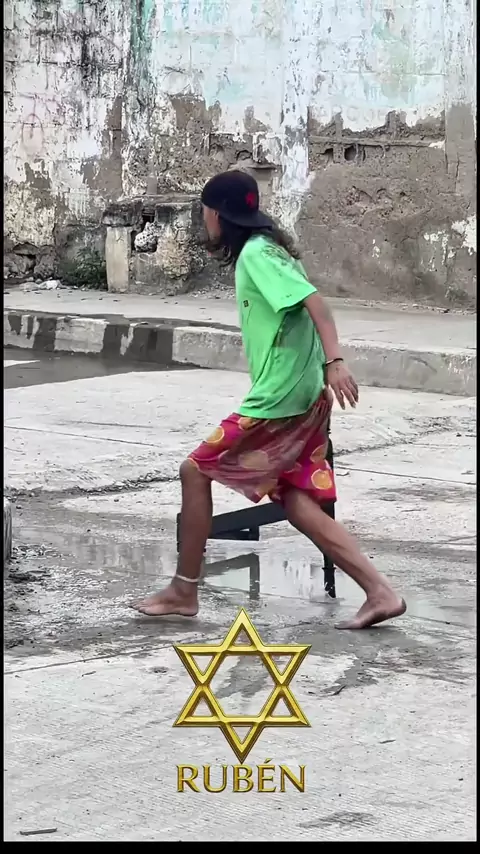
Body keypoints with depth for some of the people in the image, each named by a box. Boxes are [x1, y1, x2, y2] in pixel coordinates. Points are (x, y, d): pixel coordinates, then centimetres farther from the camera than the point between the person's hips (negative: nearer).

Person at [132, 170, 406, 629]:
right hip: (303, 399, 10)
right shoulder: (262, 250, 17)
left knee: (196, 470, 2)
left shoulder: (255, 253, -12)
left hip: (278, 401, -9)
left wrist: (334, 361, -34)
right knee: (297, 503, 7)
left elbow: (313, 299, -23)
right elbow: (302, 304, 20)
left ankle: (183, 591, 11)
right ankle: (379, 592, 0)